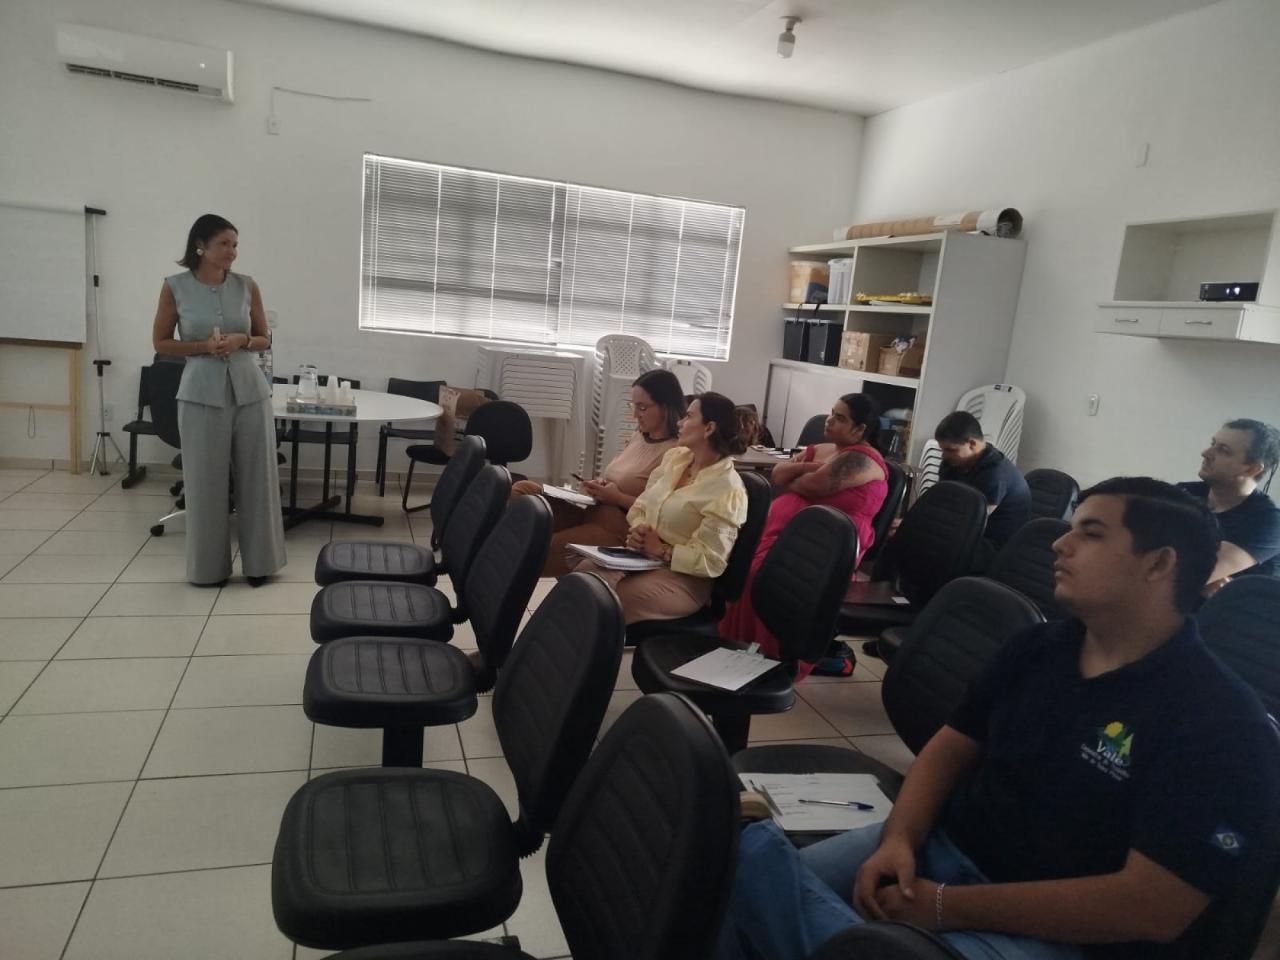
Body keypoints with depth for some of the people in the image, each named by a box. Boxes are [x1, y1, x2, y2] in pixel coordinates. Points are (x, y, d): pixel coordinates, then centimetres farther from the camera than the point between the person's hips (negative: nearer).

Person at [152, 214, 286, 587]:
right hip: (202, 394, -2)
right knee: (206, 481, 4)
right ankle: (208, 566, 18)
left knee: (257, 476, 4)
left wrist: (242, 341, -10)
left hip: (250, 391, 2)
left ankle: (258, 561, 16)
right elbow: (161, 342, 4)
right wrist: (204, 347, -12)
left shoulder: (247, 286, 4)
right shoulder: (175, 287, -1)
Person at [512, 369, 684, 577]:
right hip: (592, 512, 9)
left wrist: (617, 498, -15)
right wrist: (600, 485, 2)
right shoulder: (638, 436, 16)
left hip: (619, 528, -9)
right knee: (521, 490, -9)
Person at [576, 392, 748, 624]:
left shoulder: (727, 489, -15)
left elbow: (710, 561, -18)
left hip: (682, 576, -7)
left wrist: (661, 550, -17)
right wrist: (638, 530, -8)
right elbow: (640, 507, 13)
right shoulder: (674, 457, 9)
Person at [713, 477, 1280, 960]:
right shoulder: (1037, 648, 7)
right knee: (746, 873, -15)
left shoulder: (1223, 726, -13)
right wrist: (898, 839, -10)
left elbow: (1152, 907, -18)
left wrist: (947, 907, -19)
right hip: (940, 850, 6)